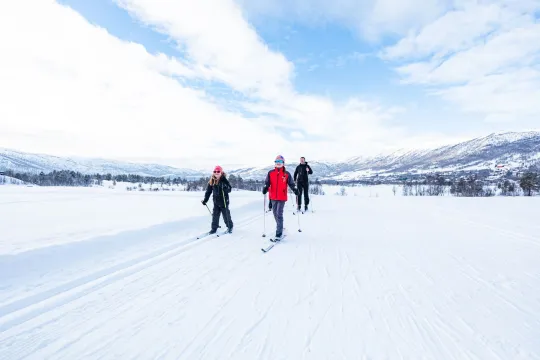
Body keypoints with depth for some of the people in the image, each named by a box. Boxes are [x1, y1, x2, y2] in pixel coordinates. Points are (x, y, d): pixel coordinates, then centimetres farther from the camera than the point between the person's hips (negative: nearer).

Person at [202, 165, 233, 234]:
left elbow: (229, 189, -12)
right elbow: (208, 191, 8)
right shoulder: (211, 181, 2)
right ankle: (214, 228, 16)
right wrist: (205, 200, 7)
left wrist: (225, 188, -33)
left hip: (224, 201, -3)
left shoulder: (224, 180, -9)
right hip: (216, 201, 3)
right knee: (215, 215, 5)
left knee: (226, 215, 5)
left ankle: (230, 227, 24)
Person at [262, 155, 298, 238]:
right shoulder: (270, 173, 3)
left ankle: (279, 232, -3)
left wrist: (294, 189, -15)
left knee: (279, 214, -9)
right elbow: (267, 182, 1)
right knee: (275, 213, 15)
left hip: (282, 197, -3)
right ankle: (280, 226, 38)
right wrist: (265, 187, -19)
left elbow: (291, 184, 1)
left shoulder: (287, 174, -2)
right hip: (273, 197, 4)